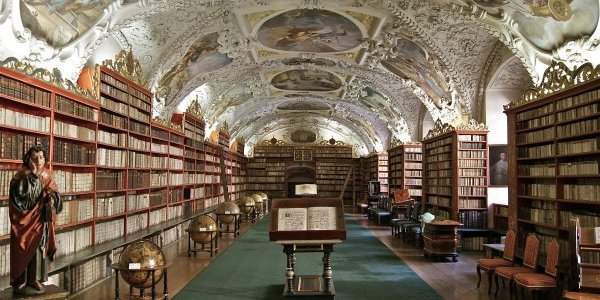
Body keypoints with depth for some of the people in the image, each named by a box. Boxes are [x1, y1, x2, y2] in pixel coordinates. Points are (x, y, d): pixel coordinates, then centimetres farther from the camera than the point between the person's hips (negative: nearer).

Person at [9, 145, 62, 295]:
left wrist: (52, 196, -14)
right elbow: (20, 197, -26)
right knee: (24, 250, 0)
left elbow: (54, 195, 9)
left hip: (41, 220, 5)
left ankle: (34, 280, 18)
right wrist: (32, 176, -27)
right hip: (25, 220, -5)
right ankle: (20, 283, 10)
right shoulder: (21, 177, -11)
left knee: (39, 249, 8)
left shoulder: (46, 176, 5)